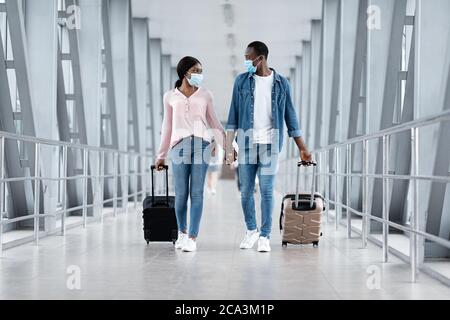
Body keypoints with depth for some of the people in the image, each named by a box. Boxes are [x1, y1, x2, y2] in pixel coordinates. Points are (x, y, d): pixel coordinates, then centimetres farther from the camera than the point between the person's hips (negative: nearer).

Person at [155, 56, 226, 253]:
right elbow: (167, 127, 16)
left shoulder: (205, 95, 11)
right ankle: (182, 232, 21)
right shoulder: (170, 97, 11)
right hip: (180, 146, 0)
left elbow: (214, 123, 13)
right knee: (181, 194, -1)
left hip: (202, 145, 0)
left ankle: (192, 238, -2)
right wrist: (161, 155, 17)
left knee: (197, 193, -4)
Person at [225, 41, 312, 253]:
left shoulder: (281, 83, 3)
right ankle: (251, 231, 25)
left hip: (270, 144, -1)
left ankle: (264, 237, 6)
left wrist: (302, 148, 6)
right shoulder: (242, 81, 4)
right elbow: (233, 116, 4)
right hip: (246, 142, 1)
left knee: (266, 191, -3)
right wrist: (228, 148, -3)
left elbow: (290, 117, 7)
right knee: (246, 191, 6)